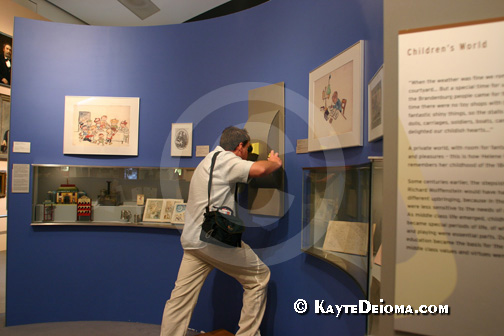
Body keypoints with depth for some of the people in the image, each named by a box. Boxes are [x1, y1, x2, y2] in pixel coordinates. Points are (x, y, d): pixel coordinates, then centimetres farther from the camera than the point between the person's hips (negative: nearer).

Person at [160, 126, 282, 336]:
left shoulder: (210, 159, 22)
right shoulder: (224, 159, -8)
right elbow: (259, 169, -22)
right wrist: (275, 162, -1)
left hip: (194, 240, 9)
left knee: (180, 300, 7)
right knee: (259, 277, 8)